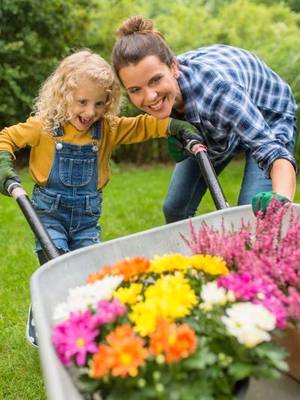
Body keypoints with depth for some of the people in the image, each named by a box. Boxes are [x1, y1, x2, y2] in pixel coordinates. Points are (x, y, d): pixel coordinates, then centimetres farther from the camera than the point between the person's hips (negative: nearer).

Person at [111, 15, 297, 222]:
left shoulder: (215, 89, -45)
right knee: (174, 209, 1)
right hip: (209, 130, 5)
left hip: (267, 119, -5)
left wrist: (281, 199, -71)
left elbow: (271, 150, -51)